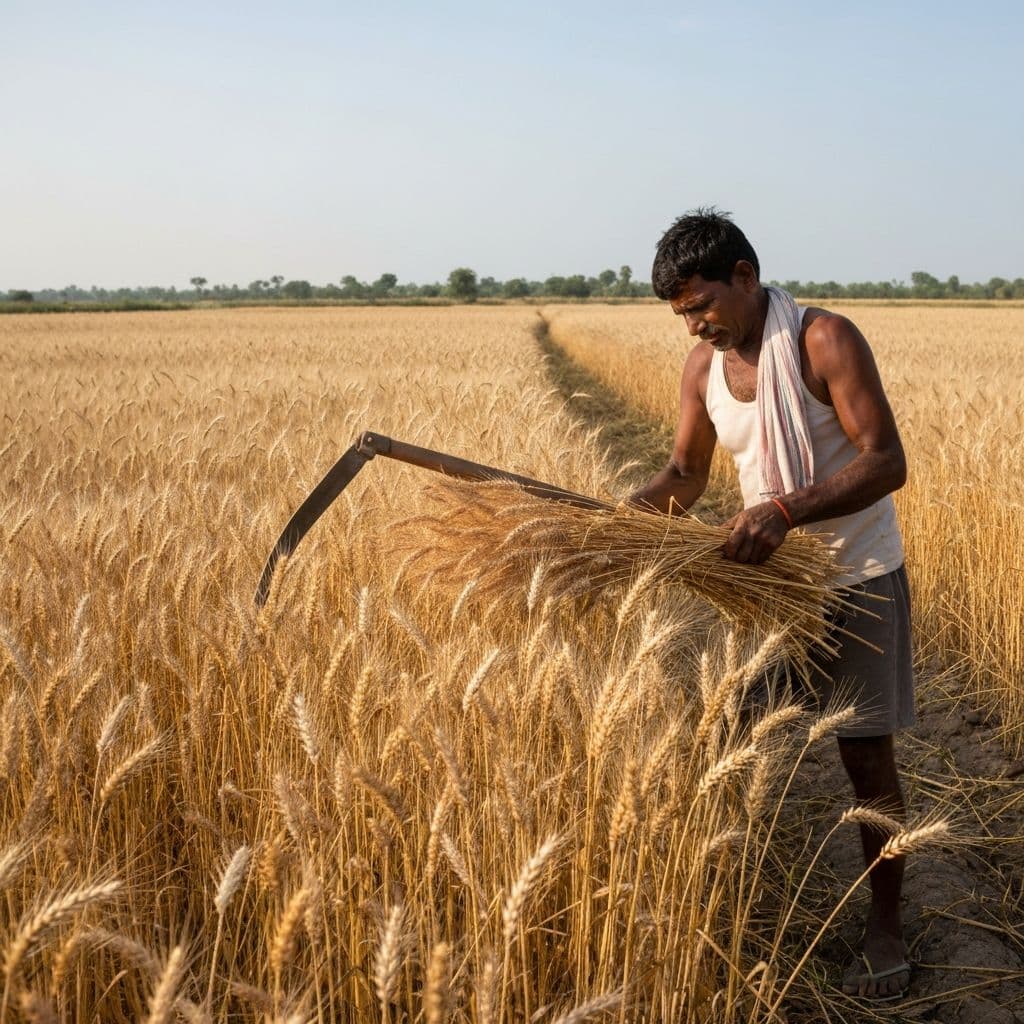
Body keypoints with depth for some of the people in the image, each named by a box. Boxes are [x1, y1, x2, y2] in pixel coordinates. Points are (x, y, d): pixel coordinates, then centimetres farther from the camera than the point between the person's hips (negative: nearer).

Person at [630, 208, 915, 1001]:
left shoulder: (825, 340, -21)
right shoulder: (702, 367, -2)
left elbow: (887, 462, -25)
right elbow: (686, 473, 7)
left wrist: (786, 509, -39)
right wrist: (625, 513, -14)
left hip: (857, 577, -5)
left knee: (867, 758, 3)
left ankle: (886, 924, 21)